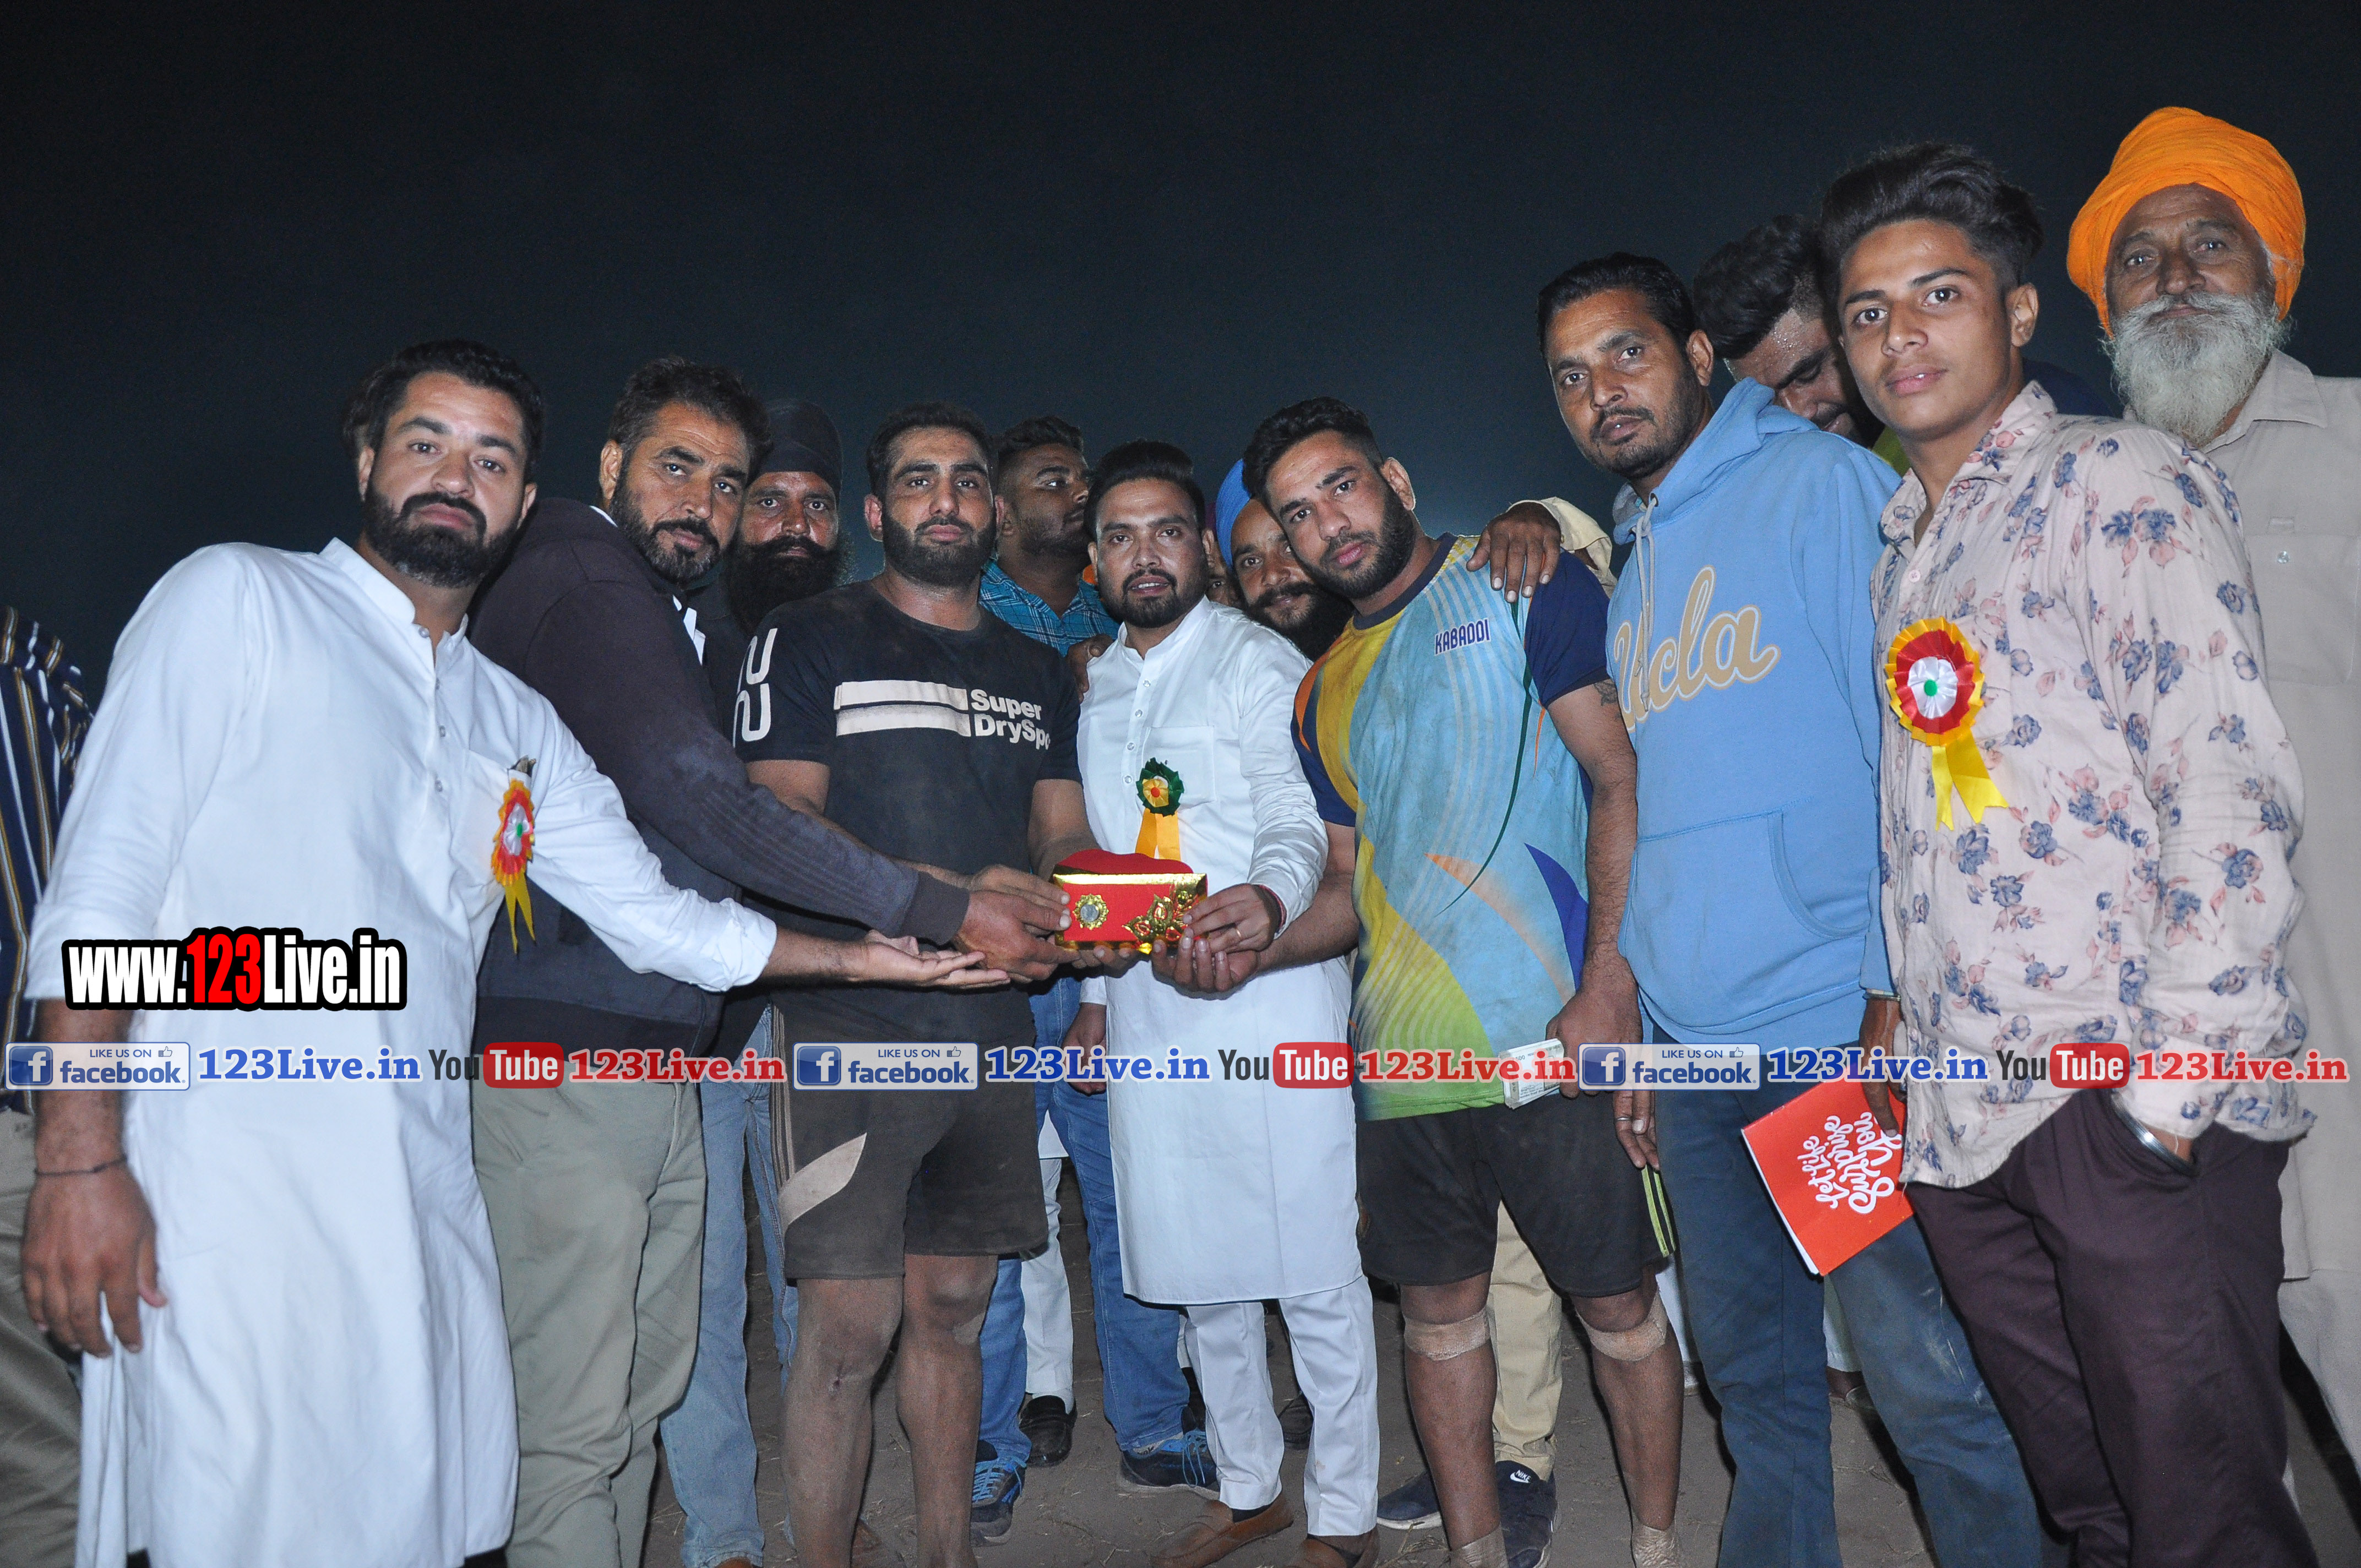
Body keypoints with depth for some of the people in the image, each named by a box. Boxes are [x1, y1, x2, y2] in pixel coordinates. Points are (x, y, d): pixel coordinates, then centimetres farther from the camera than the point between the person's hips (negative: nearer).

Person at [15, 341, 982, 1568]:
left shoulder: (518, 724, 17)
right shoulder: (239, 602, 2)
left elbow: (655, 916, 20)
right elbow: (102, 884, -5)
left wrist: (861, 958, 15)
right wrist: (80, 1159, -12)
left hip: (423, 1207, 5)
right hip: (222, 1201, -5)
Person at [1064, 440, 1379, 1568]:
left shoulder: (1259, 662, -3)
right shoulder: (1096, 689, 17)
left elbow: (1300, 823, -12)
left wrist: (1266, 898, -33)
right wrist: (1096, 992, 18)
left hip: (1268, 996, -6)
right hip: (1147, 1007, 6)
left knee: (1314, 1271, -1)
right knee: (1198, 1269, 15)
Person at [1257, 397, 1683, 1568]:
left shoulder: (1523, 588, -2)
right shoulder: (1325, 692, 15)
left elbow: (1622, 780, -8)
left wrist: (1608, 985, -17)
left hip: (1551, 1034, -5)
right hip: (1401, 1052, 6)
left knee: (1616, 1302, 7)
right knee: (1437, 1306, 14)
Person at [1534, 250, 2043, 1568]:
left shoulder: (1821, 484, -4)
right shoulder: (1633, 568, 17)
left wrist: (1896, 1001, -16)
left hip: (1840, 1029, -7)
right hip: (1697, 1053, 7)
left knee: (1933, 1387, 1)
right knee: (1755, 1378, 16)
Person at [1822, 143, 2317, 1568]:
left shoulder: (2122, 483, -2)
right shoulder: (1900, 548, 19)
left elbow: (2233, 792, -12)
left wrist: (2172, 1089, -17)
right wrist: (1903, 1045, 13)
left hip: (2130, 1110, -6)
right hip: (1966, 1121, 7)